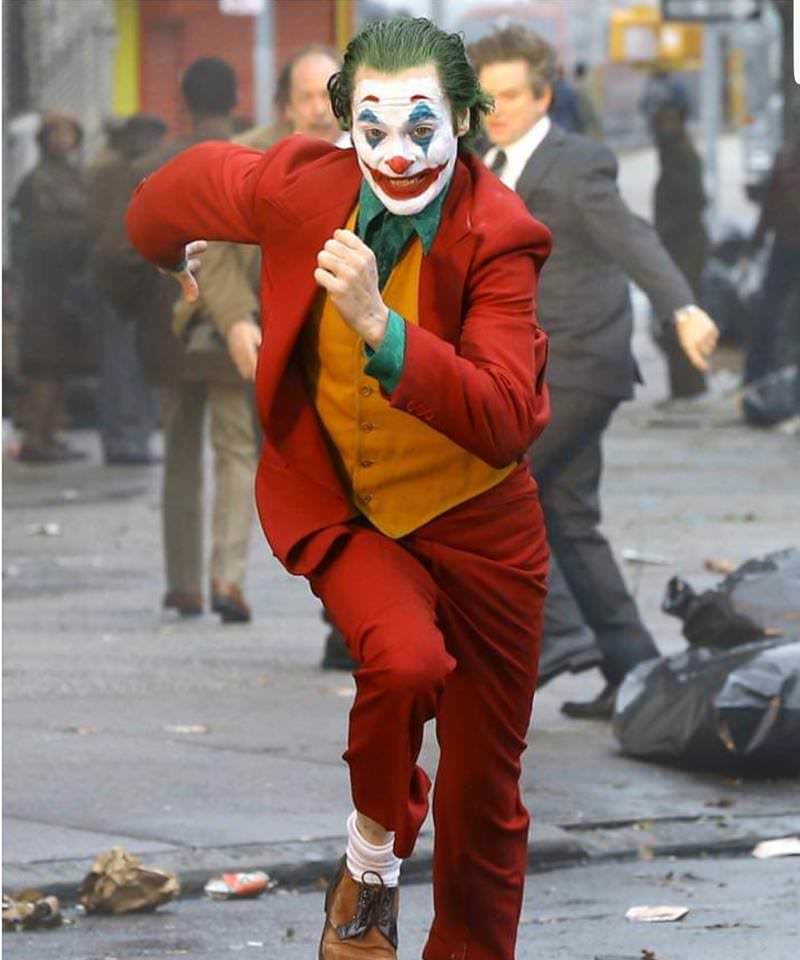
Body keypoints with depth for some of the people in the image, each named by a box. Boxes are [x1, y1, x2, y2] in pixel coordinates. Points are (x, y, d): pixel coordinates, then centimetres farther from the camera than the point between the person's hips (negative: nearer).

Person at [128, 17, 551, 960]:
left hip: (475, 520, 0)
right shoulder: (299, 190, -17)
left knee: (485, 795, 7)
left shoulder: (496, 237, -22)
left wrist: (380, 327, -45)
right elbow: (189, 182, 7)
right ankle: (373, 848, -2)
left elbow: (504, 421, -33)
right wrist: (165, 256, 29)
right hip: (340, 504, 0)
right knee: (405, 658, -31)